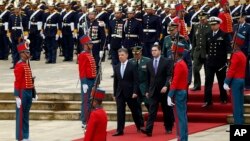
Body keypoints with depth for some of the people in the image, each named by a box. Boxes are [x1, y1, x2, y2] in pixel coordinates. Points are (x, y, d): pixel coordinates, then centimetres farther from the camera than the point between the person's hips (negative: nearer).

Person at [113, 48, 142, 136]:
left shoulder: (132, 66, -4)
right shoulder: (116, 67, 9)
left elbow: (135, 80, -8)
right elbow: (115, 81, 12)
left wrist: (135, 92, -15)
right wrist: (115, 94, 10)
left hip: (130, 92, -3)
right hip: (120, 93, 3)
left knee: (134, 111, 8)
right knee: (120, 112, -3)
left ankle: (139, 127, 25)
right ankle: (120, 130, -3)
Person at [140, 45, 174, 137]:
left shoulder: (167, 62, -3)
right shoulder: (149, 63, 10)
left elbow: (169, 75, -9)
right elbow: (148, 78, 14)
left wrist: (166, 86, -22)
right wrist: (147, 90, 12)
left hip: (164, 90, -3)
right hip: (153, 91, 3)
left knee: (167, 111, 8)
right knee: (152, 111, -8)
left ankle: (168, 128, 23)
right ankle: (148, 130, -18)